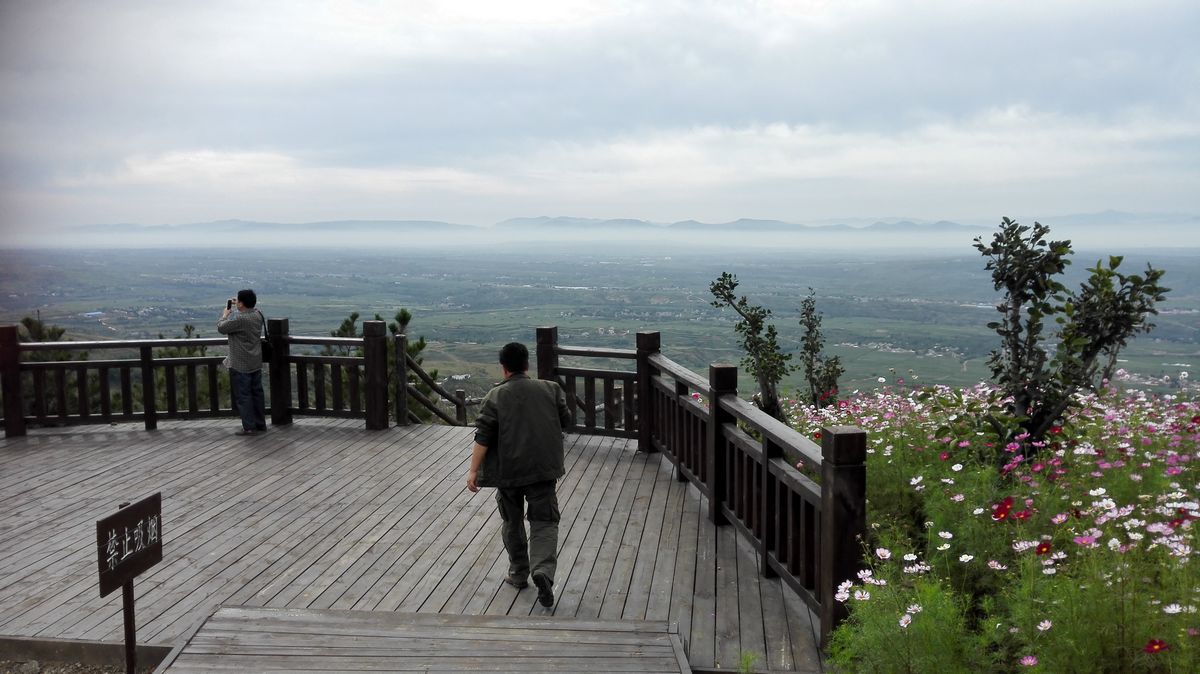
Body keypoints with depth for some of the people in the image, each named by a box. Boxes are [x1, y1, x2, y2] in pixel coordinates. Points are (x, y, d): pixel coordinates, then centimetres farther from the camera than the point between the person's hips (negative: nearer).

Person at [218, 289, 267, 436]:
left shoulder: (239, 319, -23)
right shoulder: (258, 315, 2)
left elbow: (221, 328, -12)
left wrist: (226, 313, 2)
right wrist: (234, 310, 16)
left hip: (240, 365, -8)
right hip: (256, 363, 8)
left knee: (243, 396, 0)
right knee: (257, 392, 13)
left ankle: (249, 427, 1)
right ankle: (260, 424, 20)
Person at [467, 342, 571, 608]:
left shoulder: (496, 396, -5)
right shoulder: (550, 389, 2)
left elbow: (483, 437, -10)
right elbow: (565, 421, 11)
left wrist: (474, 470, -7)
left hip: (508, 470, -1)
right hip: (543, 468, 1)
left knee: (512, 523, 17)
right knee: (544, 522, 2)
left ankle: (518, 574, 27)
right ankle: (543, 570, -20)